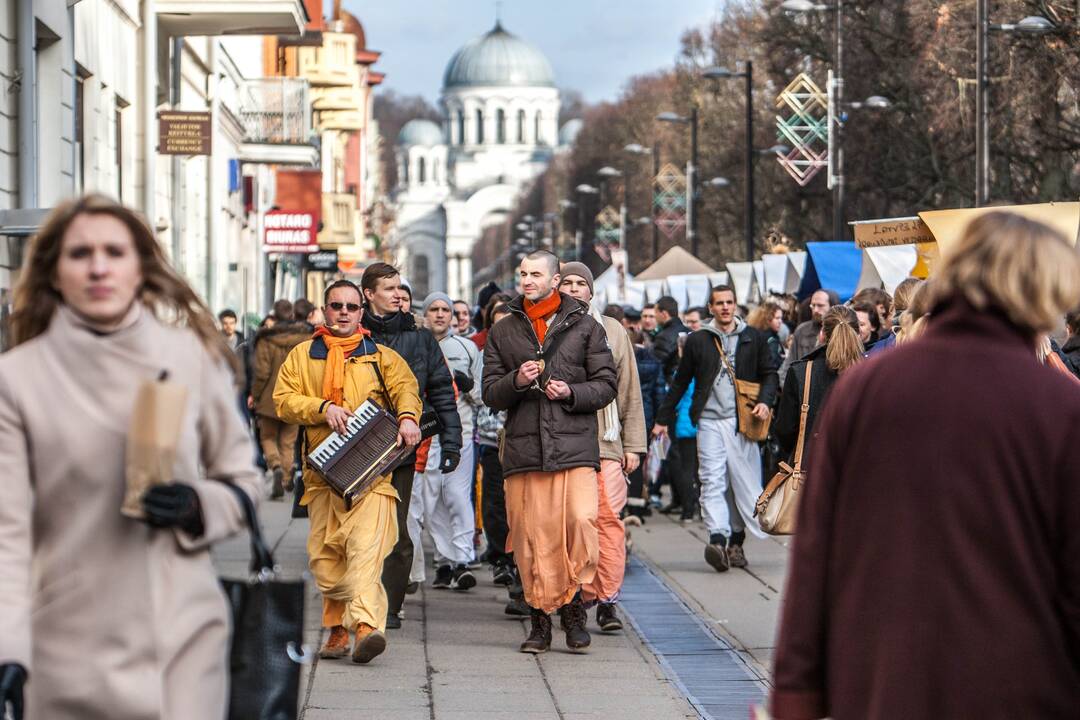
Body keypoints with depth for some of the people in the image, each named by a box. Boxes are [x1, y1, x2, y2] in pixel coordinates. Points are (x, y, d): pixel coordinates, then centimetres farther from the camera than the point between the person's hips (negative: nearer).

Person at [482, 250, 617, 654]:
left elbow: (606, 385, 8)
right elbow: (490, 393, 12)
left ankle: (572, 604, 1)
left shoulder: (584, 327, 10)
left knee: (581, 521, -16)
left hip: (575, 445, -2)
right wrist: (516, 381, -9)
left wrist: (571, 392, -10)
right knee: (532, 536, 0)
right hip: (523, 450, 2)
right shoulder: (503, 332, 15)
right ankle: (540, 618, 9)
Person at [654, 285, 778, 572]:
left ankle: (736, 542, 11)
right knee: (712, 481, -12)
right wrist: (663, 418, 15)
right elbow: (680, 382, 15)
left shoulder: (754, 338, 10)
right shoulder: (698, 340, 10)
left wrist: (765, 401, -6)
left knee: (745, 482, 1)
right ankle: (718, 540, -22)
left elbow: (769, 373, 13)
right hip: (709, 420, 0)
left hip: (742, 420, 0)